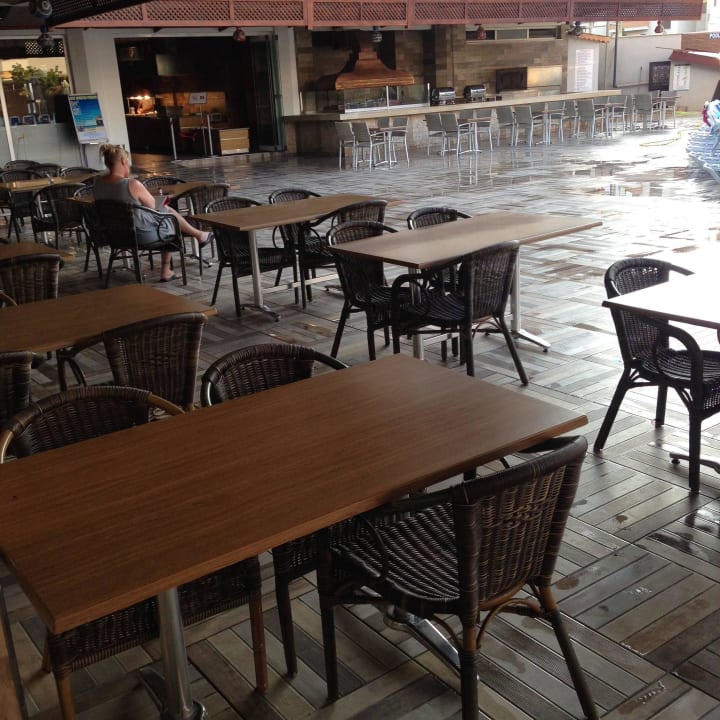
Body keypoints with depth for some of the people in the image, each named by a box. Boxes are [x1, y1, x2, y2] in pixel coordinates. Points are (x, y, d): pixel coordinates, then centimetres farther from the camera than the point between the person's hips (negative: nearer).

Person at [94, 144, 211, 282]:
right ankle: (199, 235, 45)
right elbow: (152, 204, -11)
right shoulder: (132, 184, -27)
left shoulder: (98, 182, -6)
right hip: (142, 234, -7)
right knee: (169, 211, 19)